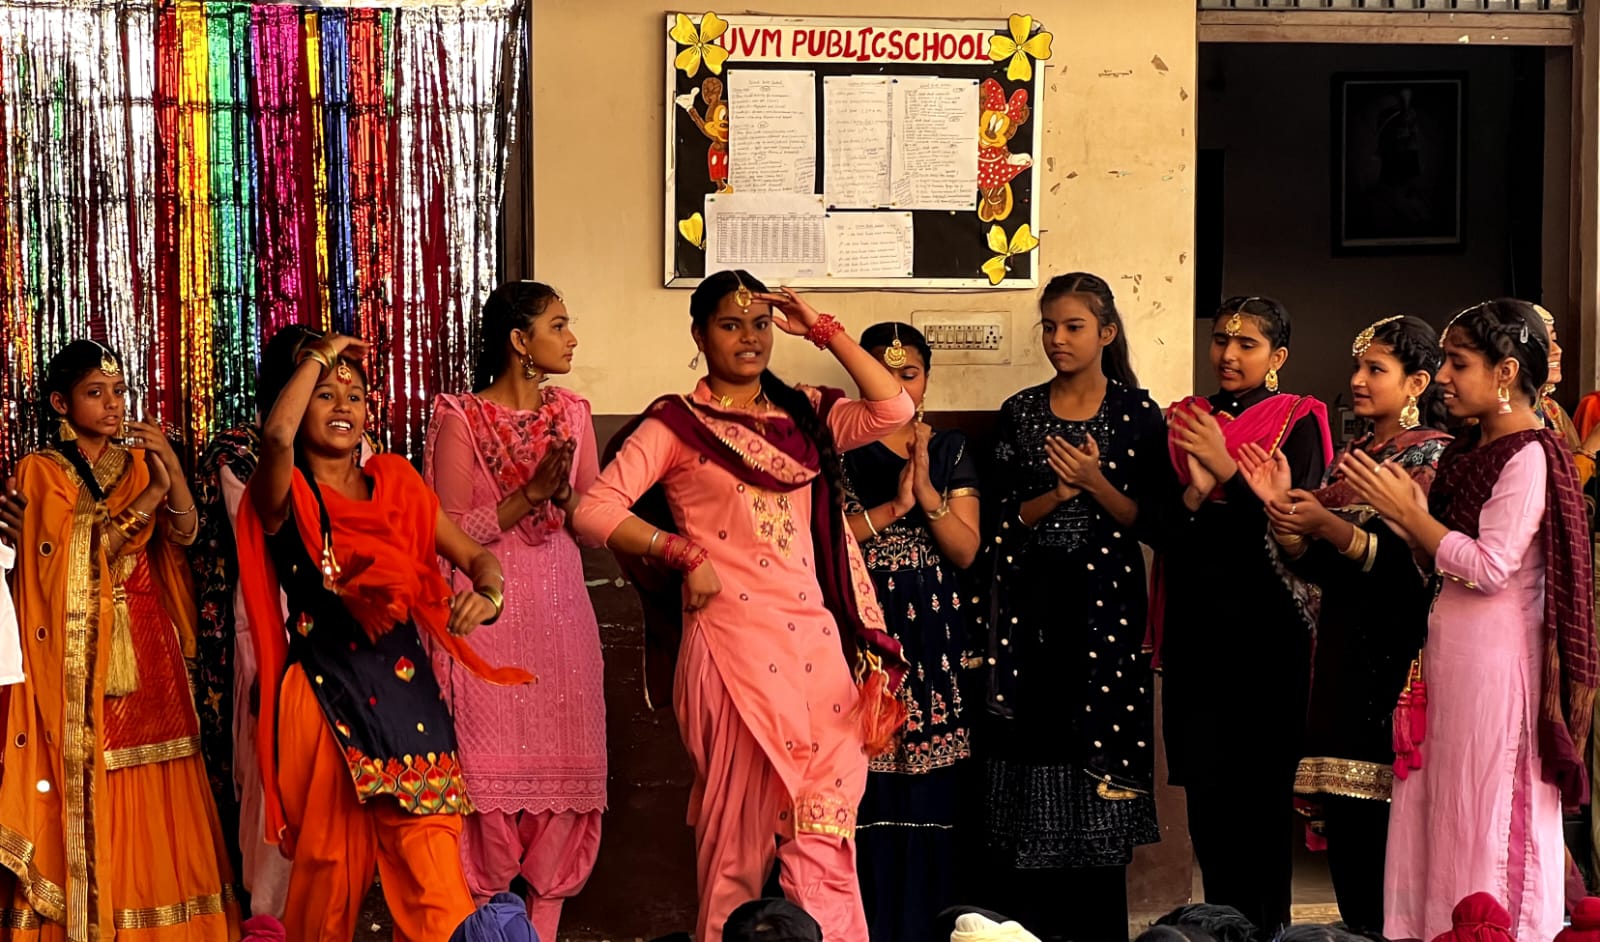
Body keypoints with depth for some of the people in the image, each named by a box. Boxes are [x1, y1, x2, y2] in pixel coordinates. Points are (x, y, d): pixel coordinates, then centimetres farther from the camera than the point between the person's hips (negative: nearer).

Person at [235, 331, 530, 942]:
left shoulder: (395, 483, 12)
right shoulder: (287, 495, -1)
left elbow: (475, 556, 9)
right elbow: (277, 433, -24)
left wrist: (486, 594, -14)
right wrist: (319, 356, -9)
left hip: (408, 693, 3)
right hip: (325, 699, -2)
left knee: (432, 867, -8)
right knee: (330, 868, 5)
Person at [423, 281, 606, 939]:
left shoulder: (571, 414, 10)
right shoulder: (460, 419, -4)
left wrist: (564, 493, -10)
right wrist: (529, 497, -16)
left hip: (561, 613, 4)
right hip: (488, 613, -4)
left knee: (562, 768, 1)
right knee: (491, 768, -4)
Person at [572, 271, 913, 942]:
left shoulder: (803, 414, 16)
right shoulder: (676, 423, 2)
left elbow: (893, 409, 2)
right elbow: (594, 511, -7)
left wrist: (823, 331, 3)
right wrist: (683, 551, -13)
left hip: (818, 641, 4)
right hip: (733, 641, -4)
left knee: (825, 825, 0)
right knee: (741, 824, -1)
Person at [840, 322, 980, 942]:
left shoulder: (951, 451, 11)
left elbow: (966, 551, 3)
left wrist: (927, 493, -12)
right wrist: (893, 507, -12)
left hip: (931, 634, 2)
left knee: (929, 791, -1)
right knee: (866, 790, -7)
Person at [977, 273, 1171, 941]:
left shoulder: (1137, 414, 2)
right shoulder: (1020, 414, 8)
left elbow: (1150, 520, -1)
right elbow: (1001, 518, 4)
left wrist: (1096, 483, -15)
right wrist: (1057, 492, -12)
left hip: (1104, 602, -2)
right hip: (1028, 602, 2)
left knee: (1103, 749, -2)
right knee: (1027, 743, -2)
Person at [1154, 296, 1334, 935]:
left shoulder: (1298, 424, 0)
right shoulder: (1183, 422, 11)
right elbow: (1156, 530, 7)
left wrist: (1227, 470, -19)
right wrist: (1195, 494, -13)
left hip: (1264, 623, -4)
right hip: (1194, 620, 4)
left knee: (1262, 780, -4)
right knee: (1203, 780, 5)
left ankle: (1267, 924, 3)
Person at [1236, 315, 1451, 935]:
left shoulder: (1435, 456, -4)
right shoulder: (1350, 458, 17)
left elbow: (1414, 564, -16)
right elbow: (1311, 566, 12)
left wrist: (1329, 526, -24)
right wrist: (1280, 507, -4)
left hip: (1398, 651, -7)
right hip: (1342, 651, 7)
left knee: (1384, 816, -9)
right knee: (1343, 820, 6)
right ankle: (1359, 931, 12)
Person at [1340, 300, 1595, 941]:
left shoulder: (1530, 456, -13)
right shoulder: (1470, 450, 13)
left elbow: (1489, 568, -19)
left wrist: (1408, 512, -14)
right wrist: (1403, 510, -1)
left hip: (1495, 658, -9)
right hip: (1449, 647, 9)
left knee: (1490, 817, -1)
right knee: (1442, 810, 9)